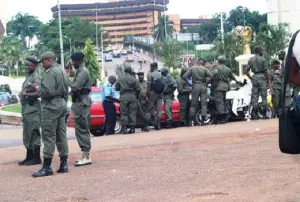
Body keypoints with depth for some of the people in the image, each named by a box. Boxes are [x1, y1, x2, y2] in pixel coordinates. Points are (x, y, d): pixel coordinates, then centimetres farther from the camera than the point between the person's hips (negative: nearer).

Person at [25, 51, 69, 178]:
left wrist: (37, 88, -6)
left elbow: (48, 91, -23)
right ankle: (63, 164, 12)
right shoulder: (62, 71, 17)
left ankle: (47, 167, -7)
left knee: (49, 136, -8)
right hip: (62, 104, 10)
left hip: (51, 107, -10)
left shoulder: (51, 72, -13)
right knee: (61, 135, 10)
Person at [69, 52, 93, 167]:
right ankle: (85, 155, 16)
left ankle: (86, 156, -11)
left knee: (82, 129, -11)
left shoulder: (83, 72, -14)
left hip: (81, 102, -10)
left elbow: (76, 87, -21)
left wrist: (68, 82, -7)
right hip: (80, 102, 10)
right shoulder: (80, 71, 18)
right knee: (82, 129, 12)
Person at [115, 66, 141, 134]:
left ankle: (124, 128, -3)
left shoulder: (119, 79, 3)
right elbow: (138, 89, -1)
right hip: (132, 97, 0)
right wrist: (136, 95, 18)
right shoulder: (133, 79, 0)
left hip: (123, 97, 0)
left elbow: (116, 88, 7)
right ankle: (132, 128, 2)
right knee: (132, 113, 4)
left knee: (124, 113, 3)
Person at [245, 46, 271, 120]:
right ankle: (264, 114, -1)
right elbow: (266, 71, -8)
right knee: (264, 97, 0)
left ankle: (255, 114, 3)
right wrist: (269, 80, -3)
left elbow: (246, 71, 4)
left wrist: (250, 78, 12)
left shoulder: (250, 60, 7)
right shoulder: (262, 59, -5)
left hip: (254, 77, 4)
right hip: (262, 77, -4)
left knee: (254, 97, 5)